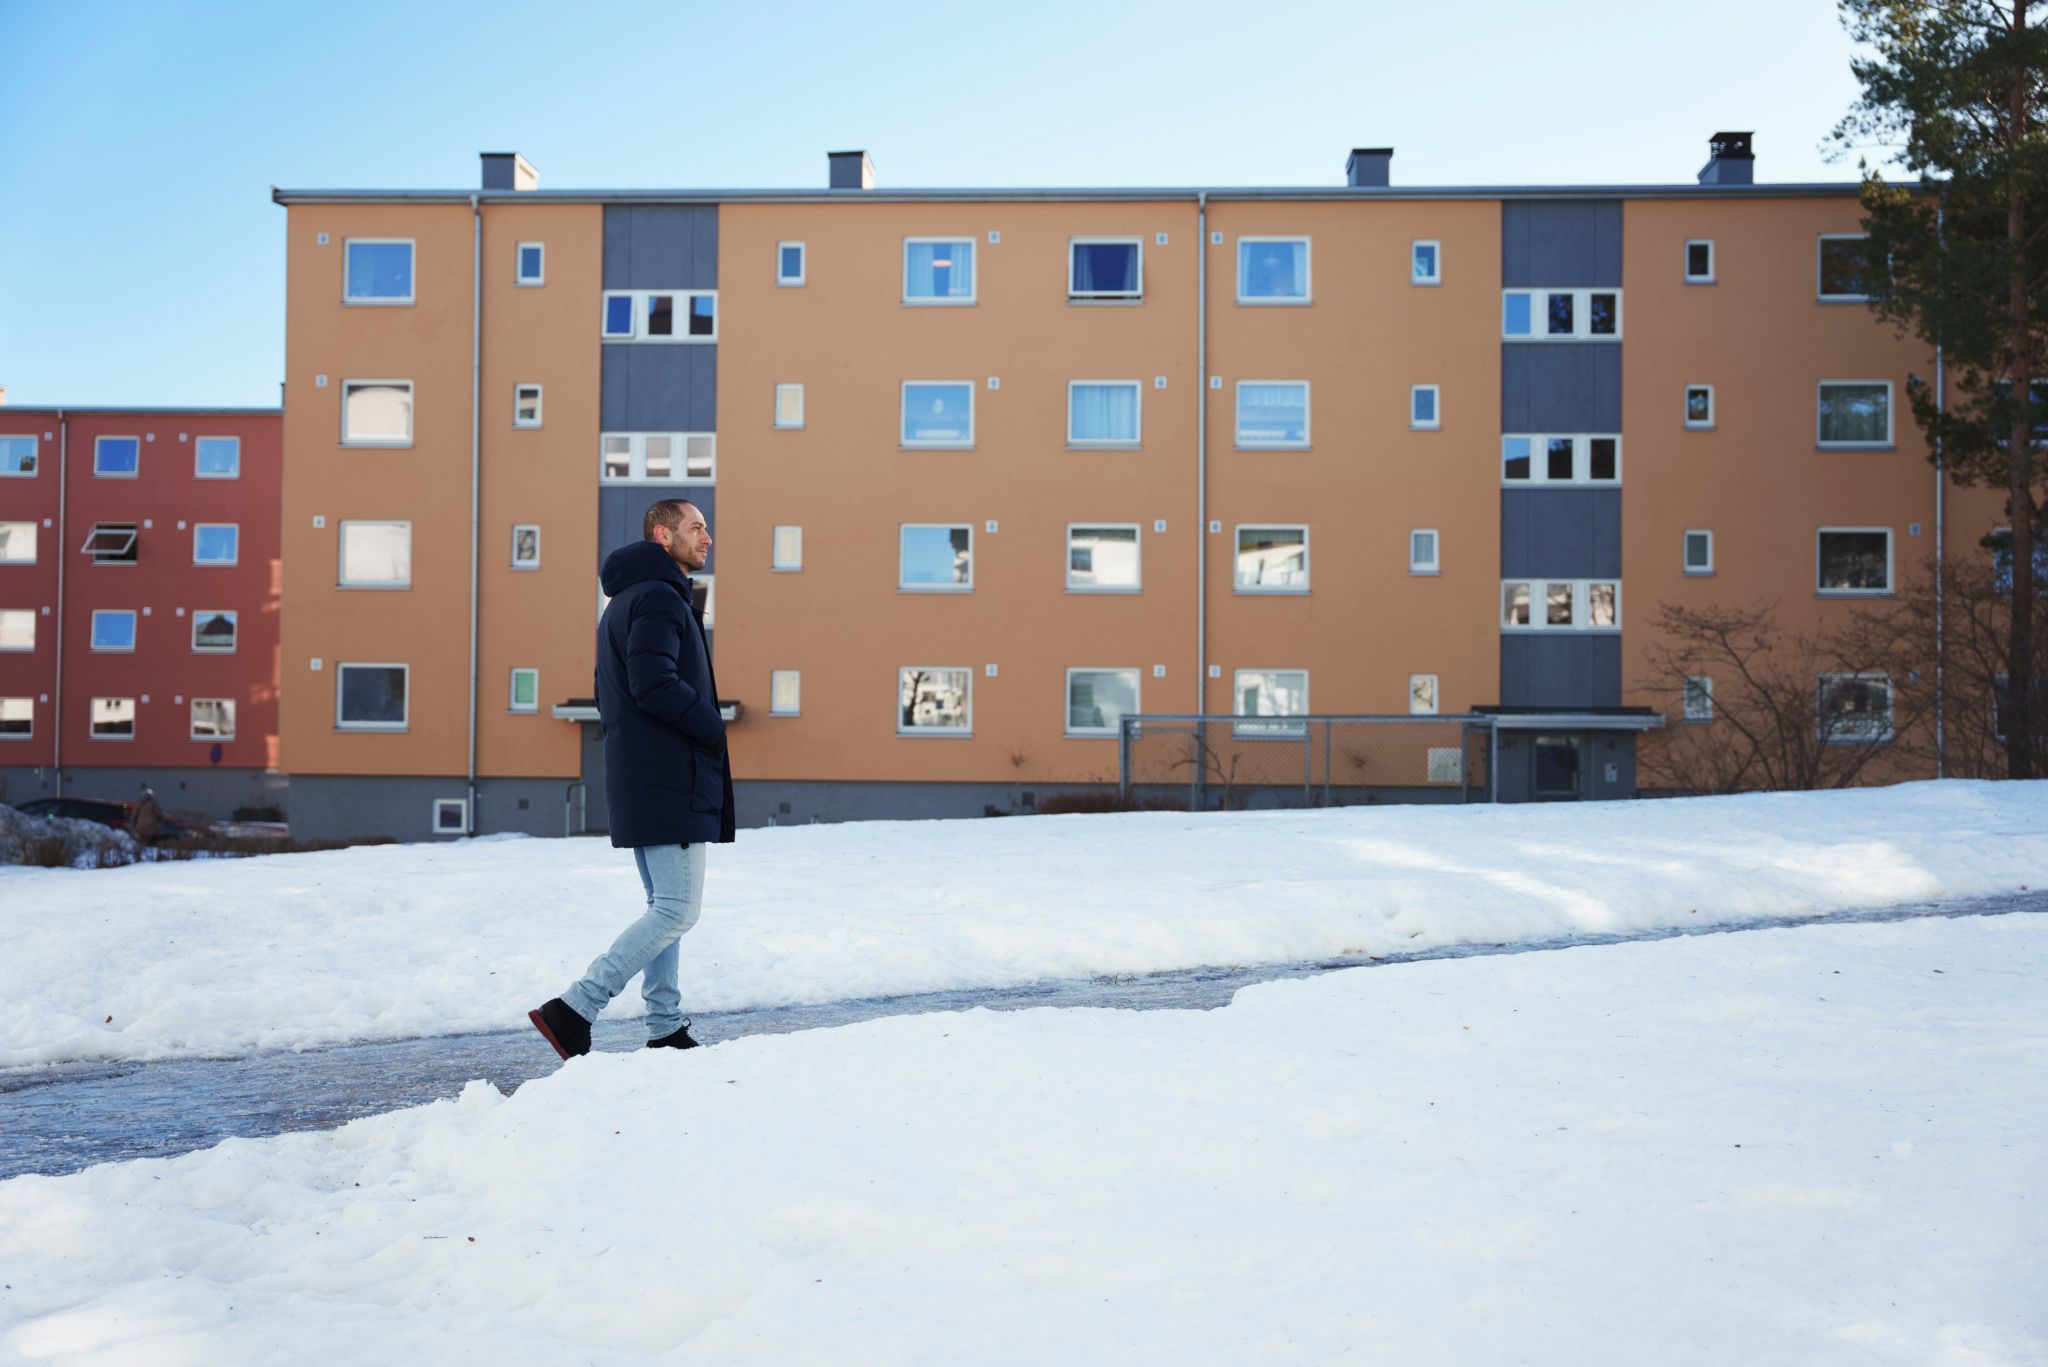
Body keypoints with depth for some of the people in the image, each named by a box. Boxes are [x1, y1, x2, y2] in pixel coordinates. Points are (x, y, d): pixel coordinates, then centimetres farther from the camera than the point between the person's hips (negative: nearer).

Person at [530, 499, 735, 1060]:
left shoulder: (622, 603, 21)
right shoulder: (657, 598, -12)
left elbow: (611, 695, 22)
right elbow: (655, 685, -23)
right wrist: (720, 730, -14)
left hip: (639, 781, 11)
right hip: (670, 783, -11)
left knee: (664, 907, 13)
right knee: (677, 910, -9)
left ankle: (667, 1029, 16)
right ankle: (573, 1011, -11)